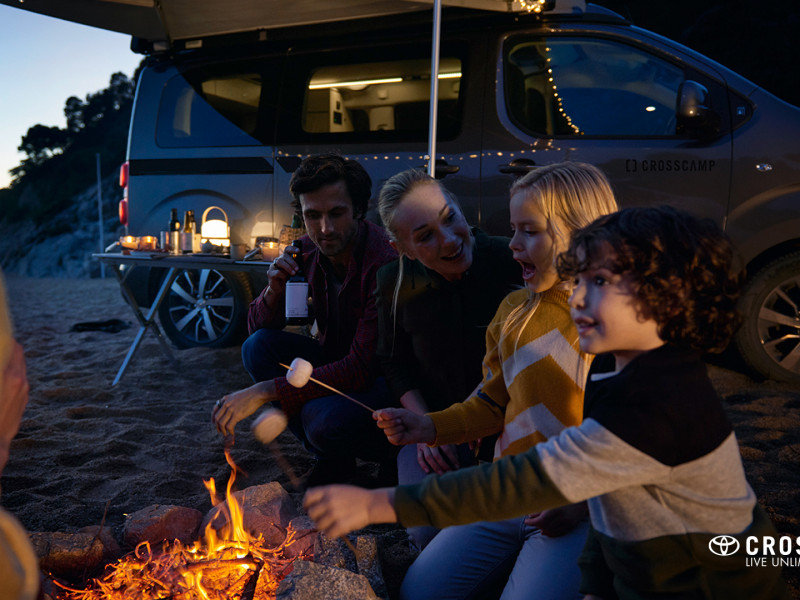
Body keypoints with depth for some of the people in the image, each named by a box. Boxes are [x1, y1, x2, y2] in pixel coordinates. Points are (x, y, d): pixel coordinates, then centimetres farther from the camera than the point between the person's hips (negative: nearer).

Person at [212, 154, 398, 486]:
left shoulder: (385, 262, -28)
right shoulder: (307, 252, -5)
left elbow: (362, 367, -32)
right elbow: (257, 325, 3)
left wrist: (264, 391, -32)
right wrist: (274, 290, -21)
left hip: (387, 377, -7)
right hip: (337, 365, 7)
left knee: (325, 419, -34)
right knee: (258, 346, -13)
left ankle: (391, 454, 2)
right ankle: (332, 458, 0)